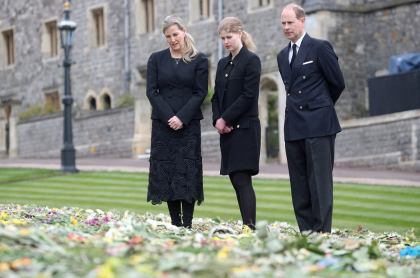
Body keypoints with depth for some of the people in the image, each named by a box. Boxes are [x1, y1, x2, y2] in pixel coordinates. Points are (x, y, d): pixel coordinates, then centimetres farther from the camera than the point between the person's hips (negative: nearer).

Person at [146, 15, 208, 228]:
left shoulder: (199, 60, 4)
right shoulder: (156, 59, 8)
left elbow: (201, 92, -1)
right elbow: (152, 91, 2)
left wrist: (182, 117, -13)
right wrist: (169, 117, -10)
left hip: (189, 124, -2)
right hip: (162, 123, 2)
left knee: (188, 172, -6)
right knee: (166, 172, 0)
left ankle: (187, 223, -6)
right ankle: (175, 223, 5)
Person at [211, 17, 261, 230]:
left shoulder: (251, 60, -6)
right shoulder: (223, 64, 16)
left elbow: (248, 96, -13)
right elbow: (216, 96, 16)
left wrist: (225, 119, -13)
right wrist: (217, 119, -2)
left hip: (245, 129, -7)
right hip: (226, 131, 7)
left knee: (242, 179, -14)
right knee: (235, 180, 5)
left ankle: (250, 227, -16)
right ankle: (247, 227, 6)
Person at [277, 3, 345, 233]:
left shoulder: (320, 48, -3)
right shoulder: (282, 56, 17)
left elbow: (338, 83, 2)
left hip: (318, 125, -7)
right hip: (294, 126, 7)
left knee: (320, 182, -8)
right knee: (299, 186, 6)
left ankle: (322, 233, -7)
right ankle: (306, 232, 9)